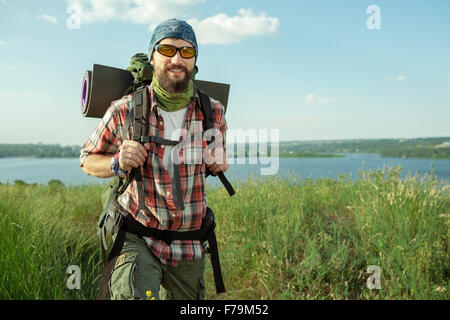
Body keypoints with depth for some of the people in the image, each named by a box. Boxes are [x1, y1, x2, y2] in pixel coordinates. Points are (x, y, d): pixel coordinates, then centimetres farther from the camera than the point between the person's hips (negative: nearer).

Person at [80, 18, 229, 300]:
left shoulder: (214, 113, -3)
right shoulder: (124, 111, -11)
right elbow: (88, 160, 2)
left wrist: (219, 164, -8)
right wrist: (118, 163, -18)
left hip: (190, 245, 3)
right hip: (137, 239, -3)